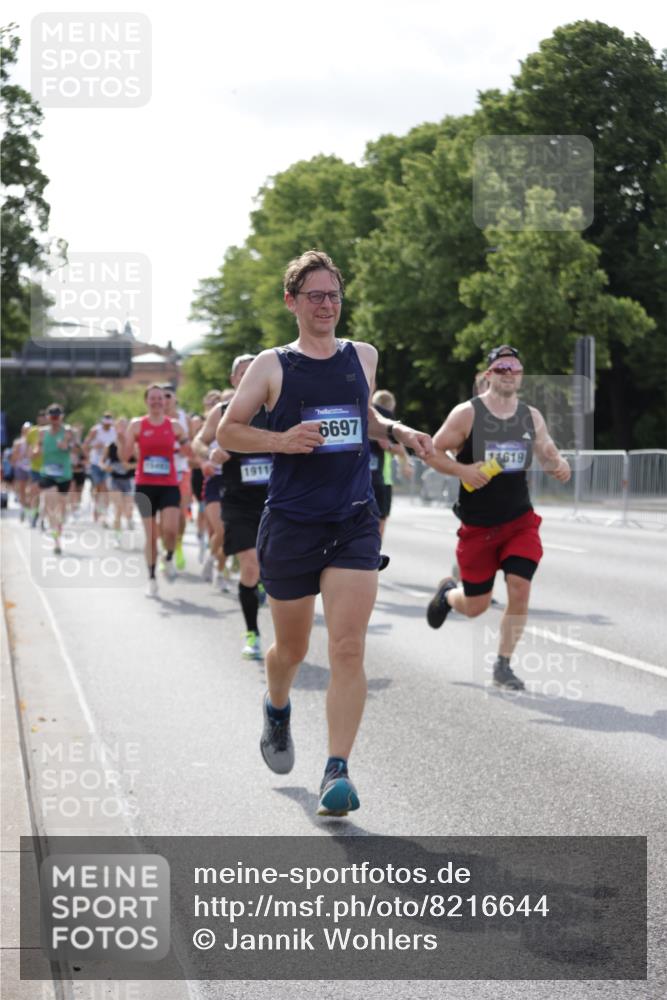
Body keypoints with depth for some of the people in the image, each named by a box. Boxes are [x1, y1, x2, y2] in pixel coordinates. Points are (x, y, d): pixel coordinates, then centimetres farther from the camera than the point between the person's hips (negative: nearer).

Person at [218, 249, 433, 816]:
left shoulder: (364, 357, 10)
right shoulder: (272, 366, 0)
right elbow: (227, 431, 1)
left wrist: (398, 432, 9)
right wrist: (282, 440, -15)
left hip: (355, 522, 2)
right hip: (291, 524, -2)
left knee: (349, 649, -12)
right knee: (292, 647, 12)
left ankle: (337, 771, -10)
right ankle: (277, 712, 46)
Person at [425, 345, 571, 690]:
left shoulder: (532, 417, 5)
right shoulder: (467, 413, -8)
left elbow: (548, 454, 13)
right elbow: (433, 452, -4)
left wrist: (559, 466, -11)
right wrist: (462, 470, -21)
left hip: (520, 521, 3)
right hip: (477, 525, -3)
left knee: (520, 590, -14)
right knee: (475, 606, 5)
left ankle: (503, 665, 3)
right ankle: (447, 593, 42)